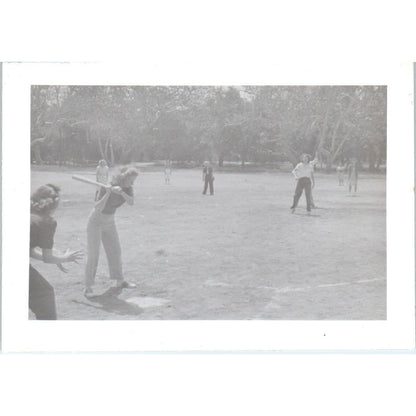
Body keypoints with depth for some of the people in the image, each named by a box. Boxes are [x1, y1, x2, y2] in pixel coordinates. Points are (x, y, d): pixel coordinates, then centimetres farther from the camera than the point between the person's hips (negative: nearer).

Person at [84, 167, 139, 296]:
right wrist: (108, 193, -44)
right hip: (96, 222, -6)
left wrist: (121, 192, -41)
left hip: (109, 222, 7)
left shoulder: (127, 188, -8)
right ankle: (88, 286, -4)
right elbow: (98, 209, -33)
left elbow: (131, 202, -25)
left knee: (115, 251, 13)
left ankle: (119, 281, 26)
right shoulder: (106, 188, -26)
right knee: (93, 254, -8)